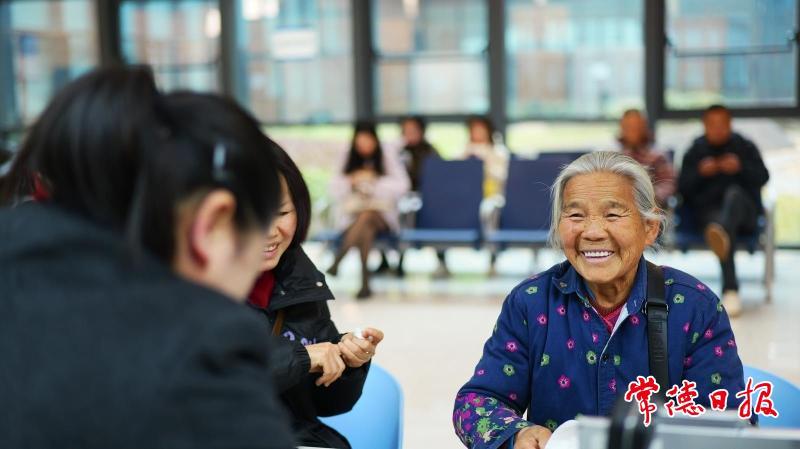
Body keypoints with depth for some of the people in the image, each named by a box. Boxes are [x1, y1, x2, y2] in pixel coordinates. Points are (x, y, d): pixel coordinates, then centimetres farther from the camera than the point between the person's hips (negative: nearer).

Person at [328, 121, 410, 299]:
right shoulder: (349, 162, 14)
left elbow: (402, 186, -4)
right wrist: (351, 181, -10)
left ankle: (337, 262, -48)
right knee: (365, 229, -35)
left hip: (382, 213, -2)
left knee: (366, 217, -39)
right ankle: (365, 282, -46)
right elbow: (335, 189, 9)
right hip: (353, 213, 2)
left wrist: (374, 181, -12)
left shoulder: (388, 159, 6)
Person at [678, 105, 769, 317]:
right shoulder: (695, 152, 16)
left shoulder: (745, 147, 15)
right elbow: (683, 188, 7)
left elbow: (763, 178, 4)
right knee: (725, 232, -37)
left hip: (744, 209, 0)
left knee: (733, 192, -37)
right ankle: (730, 290, -50)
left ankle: (721, 232, -73)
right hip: (709, 210, 0)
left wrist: (741, 168, -16)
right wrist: (700, 172, -13)